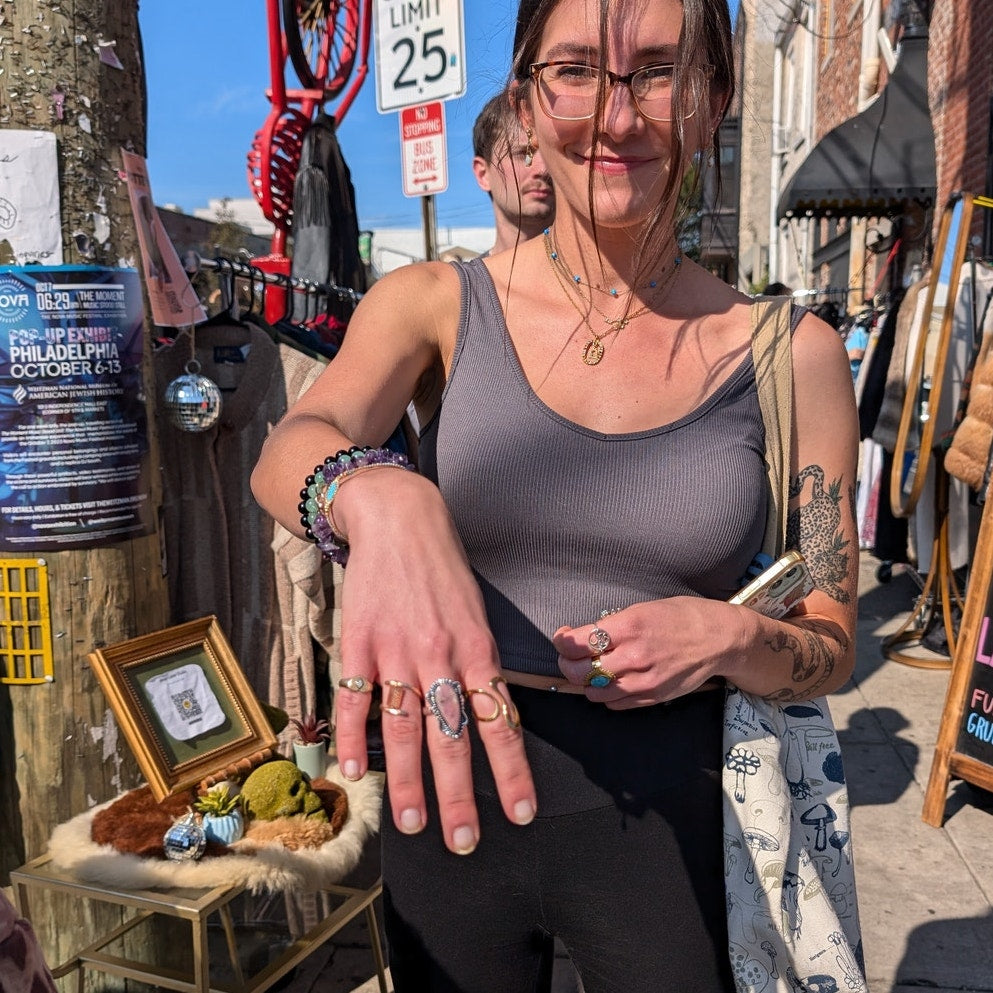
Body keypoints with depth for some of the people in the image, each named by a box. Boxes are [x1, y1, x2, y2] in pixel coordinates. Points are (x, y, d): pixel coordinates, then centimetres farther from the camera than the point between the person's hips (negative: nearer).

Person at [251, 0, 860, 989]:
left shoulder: (792, 354, -5)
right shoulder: (436, 303, -5)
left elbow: (829, 649, 1)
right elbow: (288, 449, -23)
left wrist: (729, 638, -20)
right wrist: (378, 501, -46)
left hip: (662, 820, 0)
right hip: (450, 792, 1)